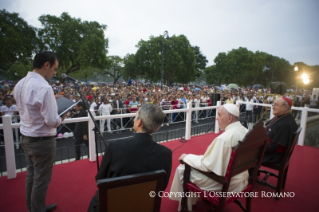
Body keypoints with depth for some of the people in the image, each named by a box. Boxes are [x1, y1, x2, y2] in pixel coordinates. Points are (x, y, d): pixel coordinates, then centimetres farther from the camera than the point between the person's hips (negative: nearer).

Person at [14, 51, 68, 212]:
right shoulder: (44, 87, -24)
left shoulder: (20, 84, 2)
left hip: (26, 138, 9)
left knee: (31, 176, 23)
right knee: (41, 180, 9)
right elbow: (52, 121, -25)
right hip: (42, 140, -9)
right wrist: (62, 117, -4)